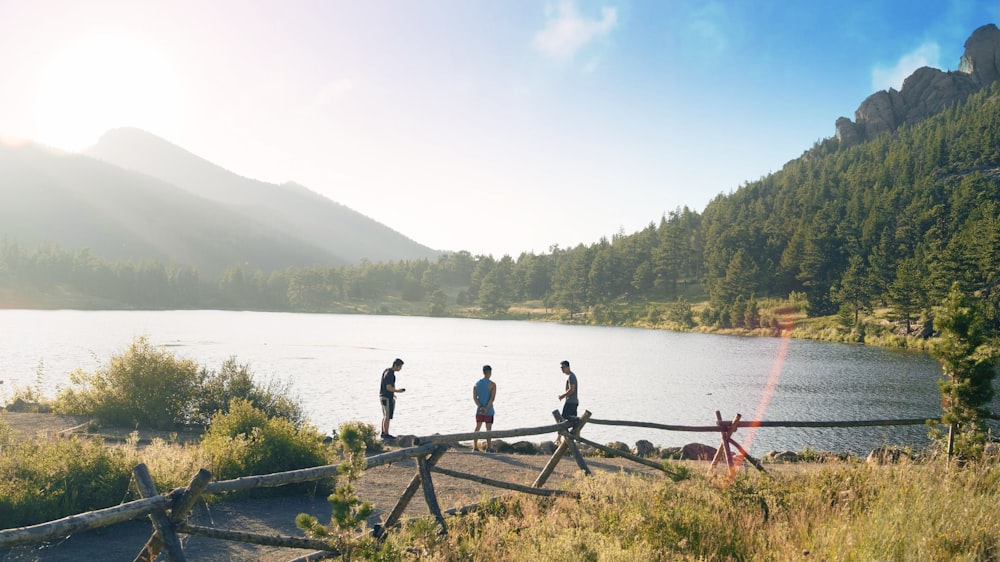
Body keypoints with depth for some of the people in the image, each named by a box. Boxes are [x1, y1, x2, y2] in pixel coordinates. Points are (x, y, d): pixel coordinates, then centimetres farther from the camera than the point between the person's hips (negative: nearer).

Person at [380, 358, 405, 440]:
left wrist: (392, 394, 23)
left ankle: (383, 433, 20)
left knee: (385, 416, 15)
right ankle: (386, 434, 0)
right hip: (387, 398, -10)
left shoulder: (386, 371, 12)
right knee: (388, 416, -4)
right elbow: (388, 387, -24)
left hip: (383, 396, 10)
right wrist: (397, 390, -11)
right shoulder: (390, 374, -19)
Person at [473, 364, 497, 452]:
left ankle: (475, 447, 17)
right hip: (489, 411, -4)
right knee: (489, 429, 2)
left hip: (479, 410, 4)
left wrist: (480, 407, -8)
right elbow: (492, 398, -18)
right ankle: (488, 448, 2)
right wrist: (486, 409, -16)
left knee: (477, 428, 15)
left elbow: (474, 397, -2)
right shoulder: (492, 384, -10)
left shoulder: (477, 383, 4)